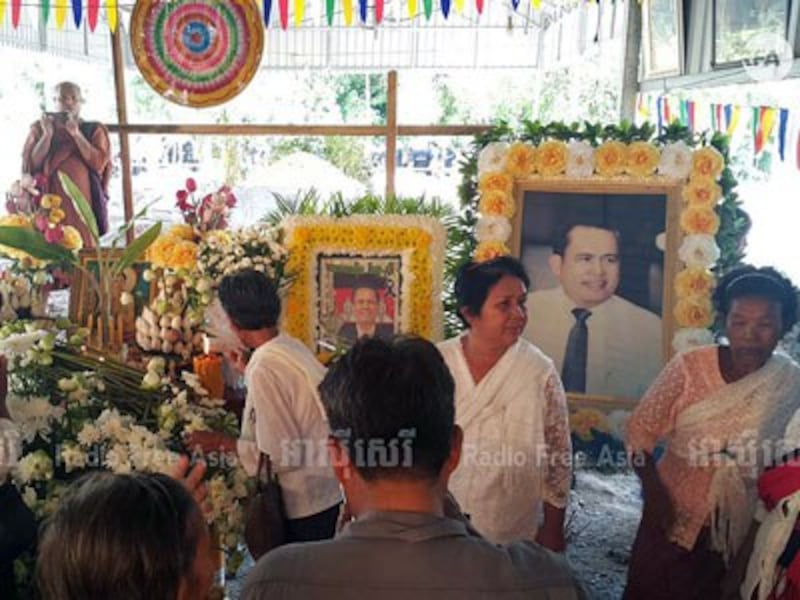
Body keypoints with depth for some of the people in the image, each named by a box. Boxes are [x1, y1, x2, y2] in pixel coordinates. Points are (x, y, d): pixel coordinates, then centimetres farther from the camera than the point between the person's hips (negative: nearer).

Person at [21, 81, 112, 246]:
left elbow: (99, 164, -6)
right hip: (50, 200, 1)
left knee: (81, 243, -8)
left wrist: (76, 134, -12)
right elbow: (32, 165, 0)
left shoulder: (94, 130, 9)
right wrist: (47, 134, -8)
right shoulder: (40, 129, 11)